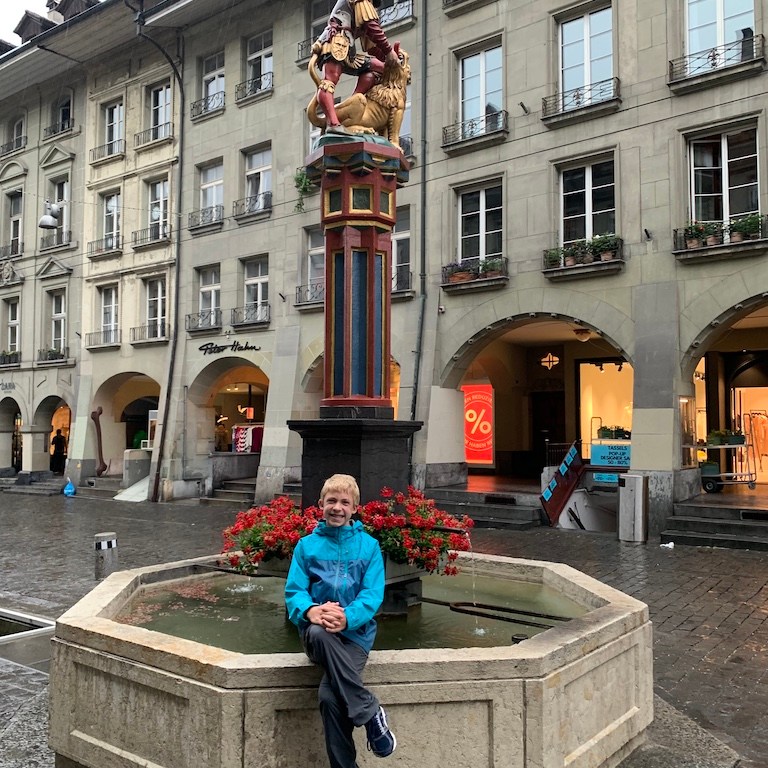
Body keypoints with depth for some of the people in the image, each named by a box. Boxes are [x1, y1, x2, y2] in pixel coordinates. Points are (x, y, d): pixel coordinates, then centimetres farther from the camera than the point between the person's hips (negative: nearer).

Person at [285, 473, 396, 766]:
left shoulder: (369, 545, 6)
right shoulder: (307, 545, 10)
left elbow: (373, 594, -4)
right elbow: (294, 590, 1)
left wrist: (347, 617, -25)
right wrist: (310, 611, -24)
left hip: (356, 630, -1)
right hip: (316, 632, 2)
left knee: (329, 695, -29)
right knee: (319, 632, -36)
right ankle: (370, 711, -23)